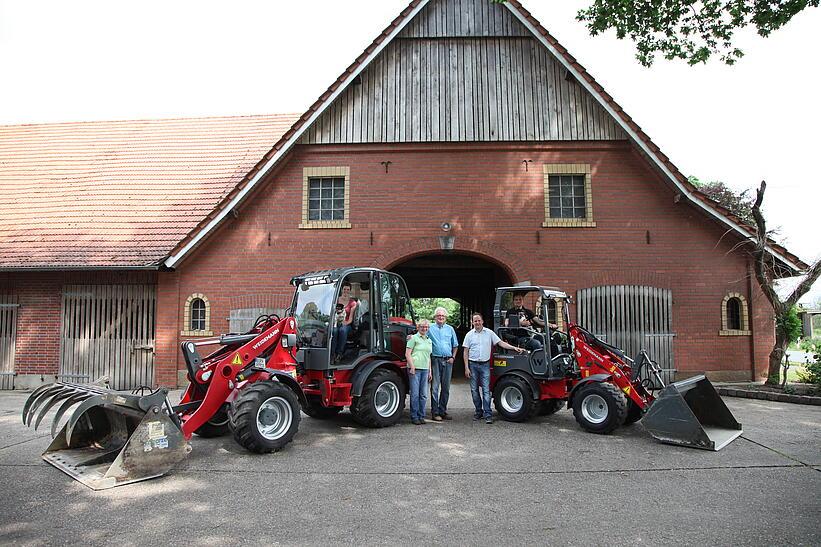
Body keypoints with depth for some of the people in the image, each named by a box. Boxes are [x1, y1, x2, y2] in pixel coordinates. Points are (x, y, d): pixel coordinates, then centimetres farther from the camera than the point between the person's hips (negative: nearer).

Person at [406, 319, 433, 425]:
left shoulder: (429, 340, 18)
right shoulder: (414, 338, -2)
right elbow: (407, 354, -7)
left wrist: (430, 371, 17)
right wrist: (412, 367, -13)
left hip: (425, 370, 6)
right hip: (415, 369, -6)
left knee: (423, 395, 7)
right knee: (415, 394, -3)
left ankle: (421, 416, 16)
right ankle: (414, 417, 5)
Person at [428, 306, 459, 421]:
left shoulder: (450, 329, 13)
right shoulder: (430, 328, 4)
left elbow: (455, 345, 19)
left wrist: (453, 357, 7)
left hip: (448, 361, 4)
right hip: (435, 360, -4)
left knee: (446, 387, 8)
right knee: (435, 387, -5)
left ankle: (443, 411, 17)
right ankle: (435, 412, -1)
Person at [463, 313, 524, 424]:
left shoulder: (489, 333, 5)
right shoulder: (469, 335, 4)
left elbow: (501, 343, 5)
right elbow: (466, 352, 3)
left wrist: (514, 348, -7)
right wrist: (466, 368, -4)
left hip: (485, 365, -1)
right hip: (473, 365, 1)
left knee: (486, 390, -6)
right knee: (474, 390, 6)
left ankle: (488, 415, -6)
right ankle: (478, 411, 20)